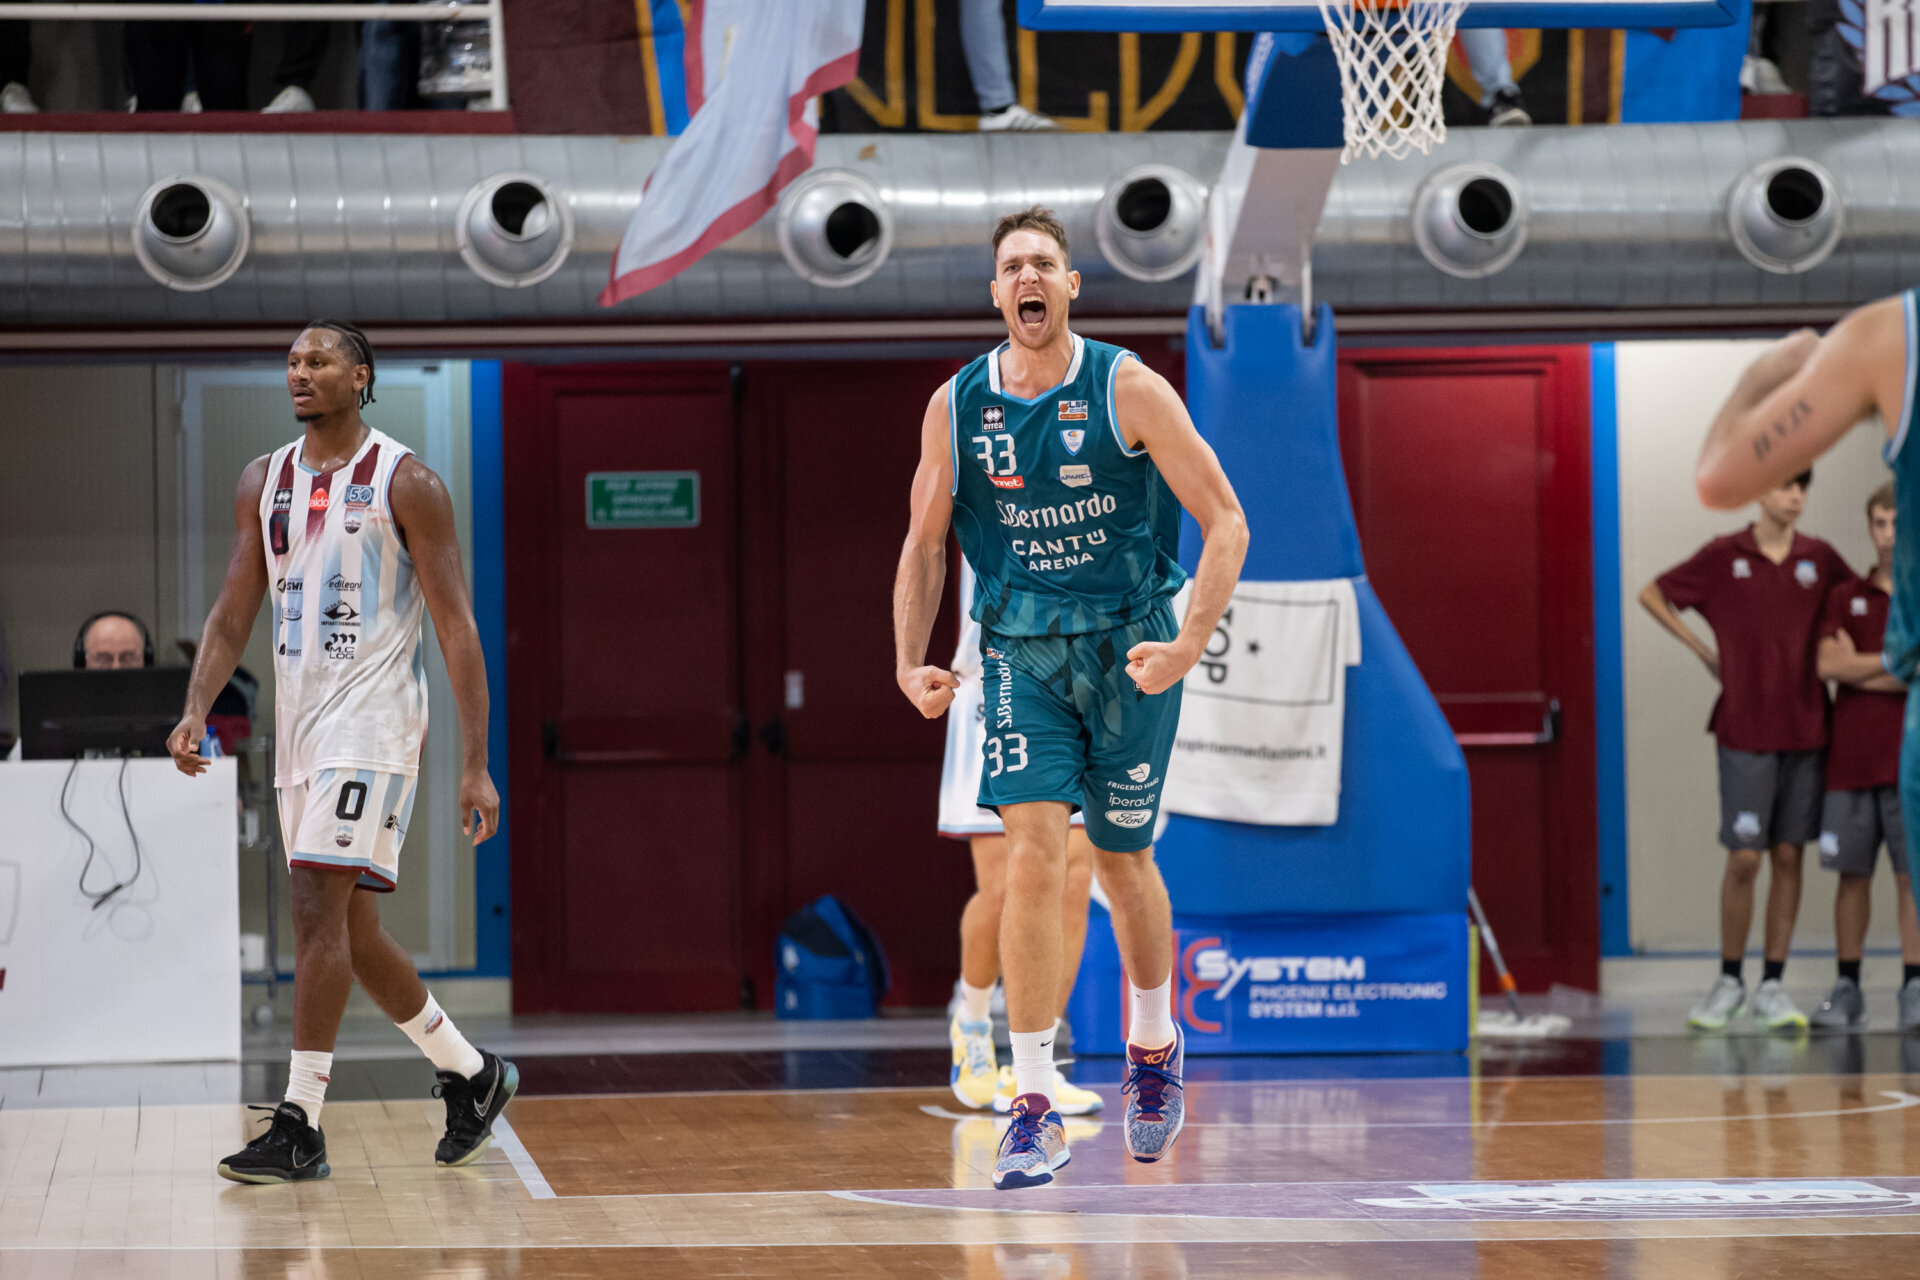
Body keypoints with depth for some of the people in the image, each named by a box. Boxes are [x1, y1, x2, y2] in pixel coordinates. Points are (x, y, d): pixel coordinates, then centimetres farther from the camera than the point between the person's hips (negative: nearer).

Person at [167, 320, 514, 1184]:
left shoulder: (404, 484, -7)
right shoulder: (263, 483, 11)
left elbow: (457, 627, -8)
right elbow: (232, 615, 12)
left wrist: (477, 765, -12)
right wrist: (195, 713, -5)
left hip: (373, 722, -7)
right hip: (298, 723, 7)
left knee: (318, 909, -15)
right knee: (350, 931, 11)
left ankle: (300, 1126, -13)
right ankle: (469, 1074, 28)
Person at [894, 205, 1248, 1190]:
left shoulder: (1127, 389, -10)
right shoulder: (956, 407, -1)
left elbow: (1226, 522, -8)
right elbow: (925, 541, 12)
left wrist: (1188, 646, -18)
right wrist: (910, 662, 0)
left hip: (1130, 648, -1)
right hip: (1021, 654, 1)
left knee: (1122, 858, 10)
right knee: (1034, 853, -15)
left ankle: (1154, 1050, 38)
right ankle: (1034, 1108, -13)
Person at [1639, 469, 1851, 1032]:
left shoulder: (1820, 559, 5)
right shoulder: (1723, 556, -2)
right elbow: (1652, 594, 9)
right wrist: (1703, 650, 5)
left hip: (1805, 729, 2)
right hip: (1745, 730, -2)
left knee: (1788, 856, 4)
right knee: (1744, 858, -4)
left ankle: (1772, 986, 10)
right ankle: (1729, 980, 11)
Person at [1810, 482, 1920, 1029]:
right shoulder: (1846, 598, 10)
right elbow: (1828, 664, -3)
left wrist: (1860, 670, -7)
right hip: (1851, 756, 2)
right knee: (1852, 874, 4)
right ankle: (1847, 989, 9)